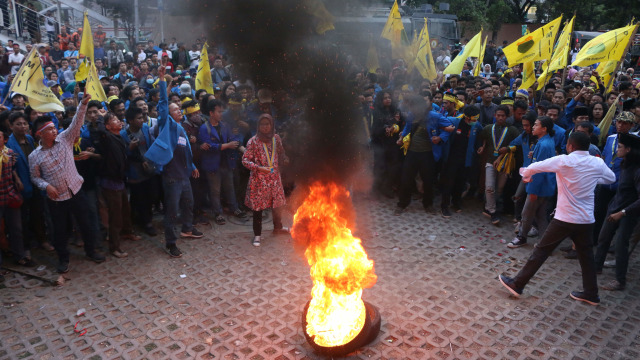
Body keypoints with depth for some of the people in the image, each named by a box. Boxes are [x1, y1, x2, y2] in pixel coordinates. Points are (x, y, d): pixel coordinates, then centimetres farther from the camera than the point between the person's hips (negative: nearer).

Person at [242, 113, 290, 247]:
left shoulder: (276, 138, 4)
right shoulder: (253, 141, -10)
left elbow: (281, 152, 20)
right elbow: (245, 160, -9)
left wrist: (284, 159, -2)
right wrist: (259, 168, -21)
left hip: (274, 177, 4)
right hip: (259, 179, -4)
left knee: (277, 202, 16)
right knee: (258, 206, 2)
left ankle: (278, 227, 39)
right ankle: (257, 234, 16)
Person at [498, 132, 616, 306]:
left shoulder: (564, 161, -13)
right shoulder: (598, 163, 2)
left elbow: (533, 168, -10)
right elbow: (611, 178, 21)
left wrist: (526, 175, 11)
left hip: (564, 219, -5)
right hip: (587, 220, 5)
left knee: (541, 251, 2)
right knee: (586, 255, 18)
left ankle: (517, 284, 8)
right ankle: (591, 294, 29)